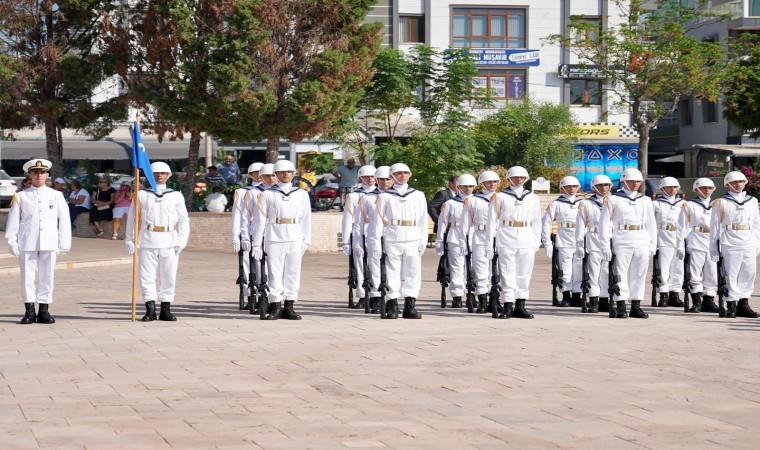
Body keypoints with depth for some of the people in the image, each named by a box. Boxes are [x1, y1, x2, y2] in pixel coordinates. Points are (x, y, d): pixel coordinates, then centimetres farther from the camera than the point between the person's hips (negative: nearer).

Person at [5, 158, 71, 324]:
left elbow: (64, 220, 9)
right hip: (27, 244, -1)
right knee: (27, 277, -1)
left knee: (47, 277, 2)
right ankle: (29, 311, 4)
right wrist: (12, 243, 1)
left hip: (49, 244, 1)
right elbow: (13, 221, 8)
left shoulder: (56, 196, 10)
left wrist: (64, 243, 4)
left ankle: (44, 310, 8)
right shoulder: (20, 197, 8)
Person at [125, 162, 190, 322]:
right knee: (147, 275, -3)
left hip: (169, 241, 1)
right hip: (148, 240, -1)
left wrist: (181, 241, -1)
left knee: (169, 276, 2)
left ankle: (166, 309, 9)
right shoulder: (142, 195, 9)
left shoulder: (176, 196, 11)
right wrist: (130, 239, 1)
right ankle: (150, 309, 1)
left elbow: (183, 220, 10)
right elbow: (133, 218, 9)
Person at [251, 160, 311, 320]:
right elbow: (260, 219, 5)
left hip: (295, 239, 2)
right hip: (274, 238, -2)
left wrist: (306, 240, 4)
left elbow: (306, 218, 11)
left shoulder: (302, 194, 12)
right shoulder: (267, 195, 7)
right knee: (274, 271, -3)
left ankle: (289, 306, 7)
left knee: (293, 271, 2)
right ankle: (275, 306, 1)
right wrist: (257, 243, 1)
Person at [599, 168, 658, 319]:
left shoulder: (645, 200, 13)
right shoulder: (613, 200, 2)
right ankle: (620, 306, -1)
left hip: (642, 242, 4)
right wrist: (606, 245, -8)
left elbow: (651, 224, 17)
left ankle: (636, 306, 10)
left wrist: (653, 244, 11)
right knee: (620, 274, -5)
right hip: (621, 242, -4)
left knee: (639, 274, 5)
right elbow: (605, 223, -1)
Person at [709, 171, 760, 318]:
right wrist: (714, 247, -1)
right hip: (730, 244, -4)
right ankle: (731, 305, -1)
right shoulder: (721, 202, 4)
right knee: (731, 275, -6)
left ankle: (743, 304, 9)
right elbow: (715, 226, 3)